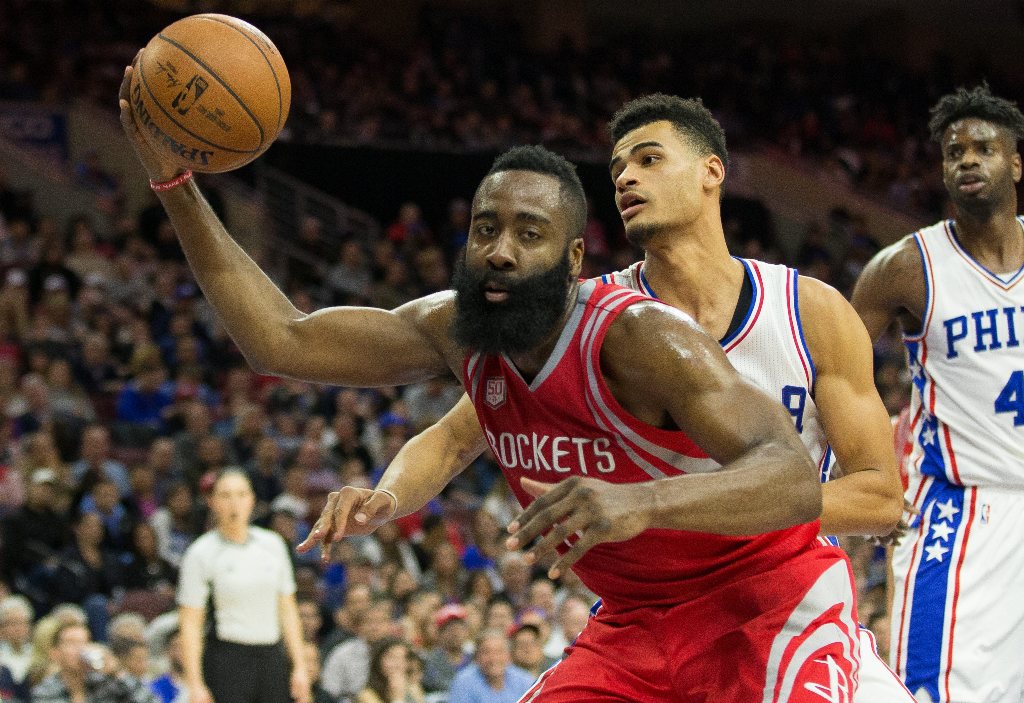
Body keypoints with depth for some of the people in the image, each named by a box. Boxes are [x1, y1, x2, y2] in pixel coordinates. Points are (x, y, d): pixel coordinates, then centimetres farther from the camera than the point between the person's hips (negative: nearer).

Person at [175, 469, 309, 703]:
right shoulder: (201, 554, -4)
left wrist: (299, 667, 8)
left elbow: (287, 611, 14)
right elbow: (190, 625, -7)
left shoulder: (272, 544, 9)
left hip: (272, 658, 5)